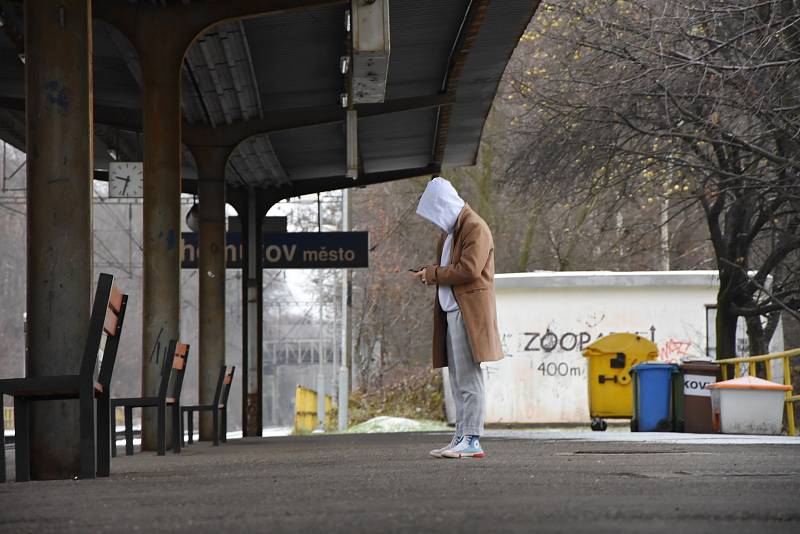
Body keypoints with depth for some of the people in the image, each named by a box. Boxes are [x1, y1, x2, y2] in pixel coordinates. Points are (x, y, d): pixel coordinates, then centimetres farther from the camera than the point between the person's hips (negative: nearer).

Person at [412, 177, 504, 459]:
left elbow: (469, 270, -19)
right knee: (457, 379, 10)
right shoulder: (451, 230, 21)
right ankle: (461, 437, 13)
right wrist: (429, 274, 8)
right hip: (452, 311, 10)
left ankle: (472, 440, -11)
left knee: (468, 378, -10)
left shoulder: (475, 228, -10)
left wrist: (434, 274, -11)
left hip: (468, 312, -10)